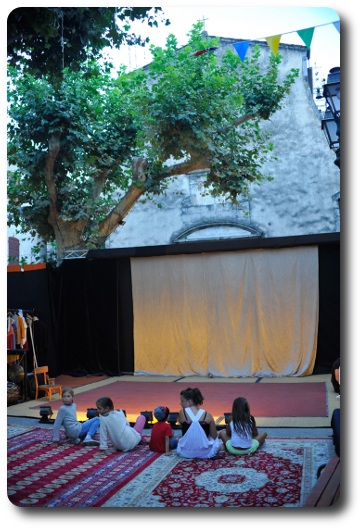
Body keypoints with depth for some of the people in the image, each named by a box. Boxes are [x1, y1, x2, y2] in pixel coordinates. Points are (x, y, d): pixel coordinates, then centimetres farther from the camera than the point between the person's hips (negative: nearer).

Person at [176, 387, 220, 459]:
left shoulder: (182, 413, -11)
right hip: (205, 453, 0)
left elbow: (184, 430, 5)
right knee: (216, 439, 33)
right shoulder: (207, 415, -9)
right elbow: (214, 436, 0)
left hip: (186, 453, 1)